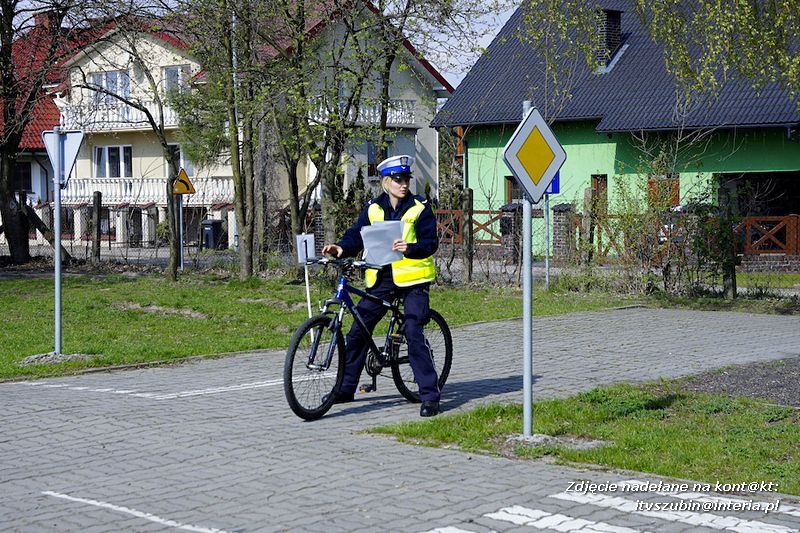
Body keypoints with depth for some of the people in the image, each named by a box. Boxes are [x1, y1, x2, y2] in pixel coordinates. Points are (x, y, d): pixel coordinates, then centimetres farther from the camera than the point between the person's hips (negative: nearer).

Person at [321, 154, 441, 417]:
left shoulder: (419, 207, -2)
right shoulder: (374, 209, 7)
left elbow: (430, 242, -9)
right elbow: (356, 235, 2)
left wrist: (410, 248, -29)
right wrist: (341, 248, -19)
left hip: (412, 278, -4)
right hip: (381, 277, 4)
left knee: (414, 335, -13)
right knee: (357, 332, 3)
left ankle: (430, 395, -7)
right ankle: (346, 388, 18)